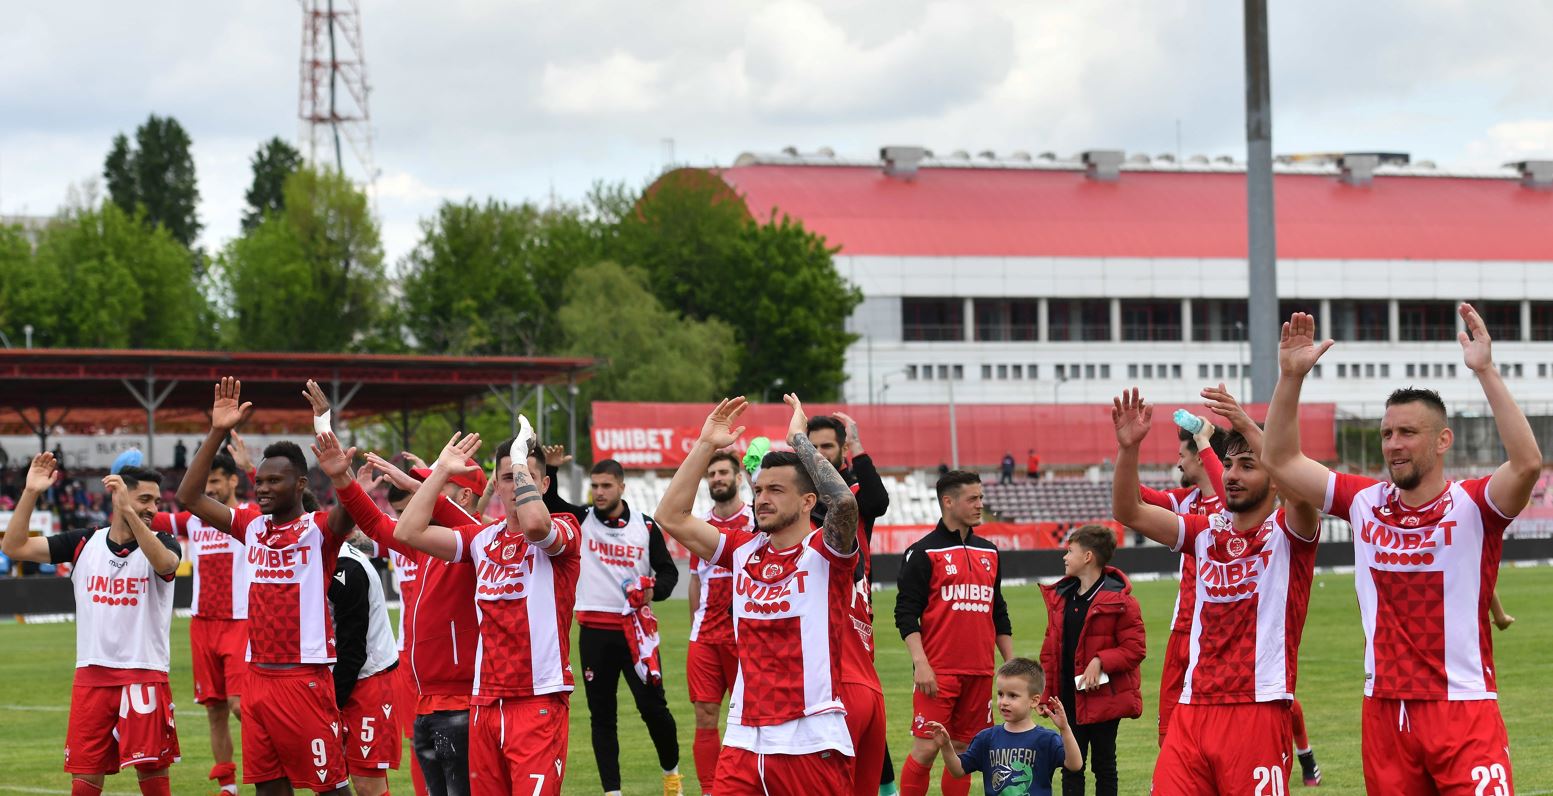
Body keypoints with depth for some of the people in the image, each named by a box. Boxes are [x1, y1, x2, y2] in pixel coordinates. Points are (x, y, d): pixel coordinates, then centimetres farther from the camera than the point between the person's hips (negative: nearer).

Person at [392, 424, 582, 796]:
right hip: (486, 703, 5)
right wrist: (440, 471, 8)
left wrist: (521, 457, -14)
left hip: (540, 699, -5)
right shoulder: (482, 538, 13)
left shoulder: (564, 531, -2)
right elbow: (408, 531, 7)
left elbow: (535, 524, -26)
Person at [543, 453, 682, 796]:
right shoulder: (582, 520, 5)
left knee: (653, 706, -2)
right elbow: (547, 500, -4)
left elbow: (668, 571, 6)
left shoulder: (645, 526, 4)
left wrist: (655, 590, -13)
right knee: (601, 714, 4)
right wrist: (550, 469, -20)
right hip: (594, 630, 1)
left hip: (636, 628, -1)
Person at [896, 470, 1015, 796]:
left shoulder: (989, 552, 15)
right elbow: (906, 613, -7)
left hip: (980, 671, 6)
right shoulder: (924, 552, -4)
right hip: (938, 671, -6)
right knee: (926, 748, -9)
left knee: (963, 749, 7)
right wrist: (920, 663, -17)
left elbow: (999, 613, 21)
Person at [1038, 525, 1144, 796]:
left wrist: (1101, 661, -25)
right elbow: (1051, 645, 14)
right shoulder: (1060, 596, 9)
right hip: (1068, 697, 6)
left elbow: (1135, 649, -13)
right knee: (1070, 766, 8)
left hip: (1103, 698, -6)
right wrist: (1048, 691, 9)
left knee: (1103, 765, 6)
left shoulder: (1118, 600, -12)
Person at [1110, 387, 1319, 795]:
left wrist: (1253, 433, -31)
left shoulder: (1287, 532, 1)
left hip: (1259, 711, -5)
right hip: (1193, 710, 5)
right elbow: (1129, 513, 8)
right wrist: (1128, 448, -7)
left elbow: (1302, 490, -22)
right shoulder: (1207, 532, 15)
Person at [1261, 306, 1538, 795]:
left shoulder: (1472, 506, -6)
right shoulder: (1366, 502, 7)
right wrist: (1291, 377, -1)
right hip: (1385, 712, 5)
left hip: (1464, 711, -5)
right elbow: (1281, 461, 10)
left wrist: (1486, 372, -28)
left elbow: (1528, 463, -25)